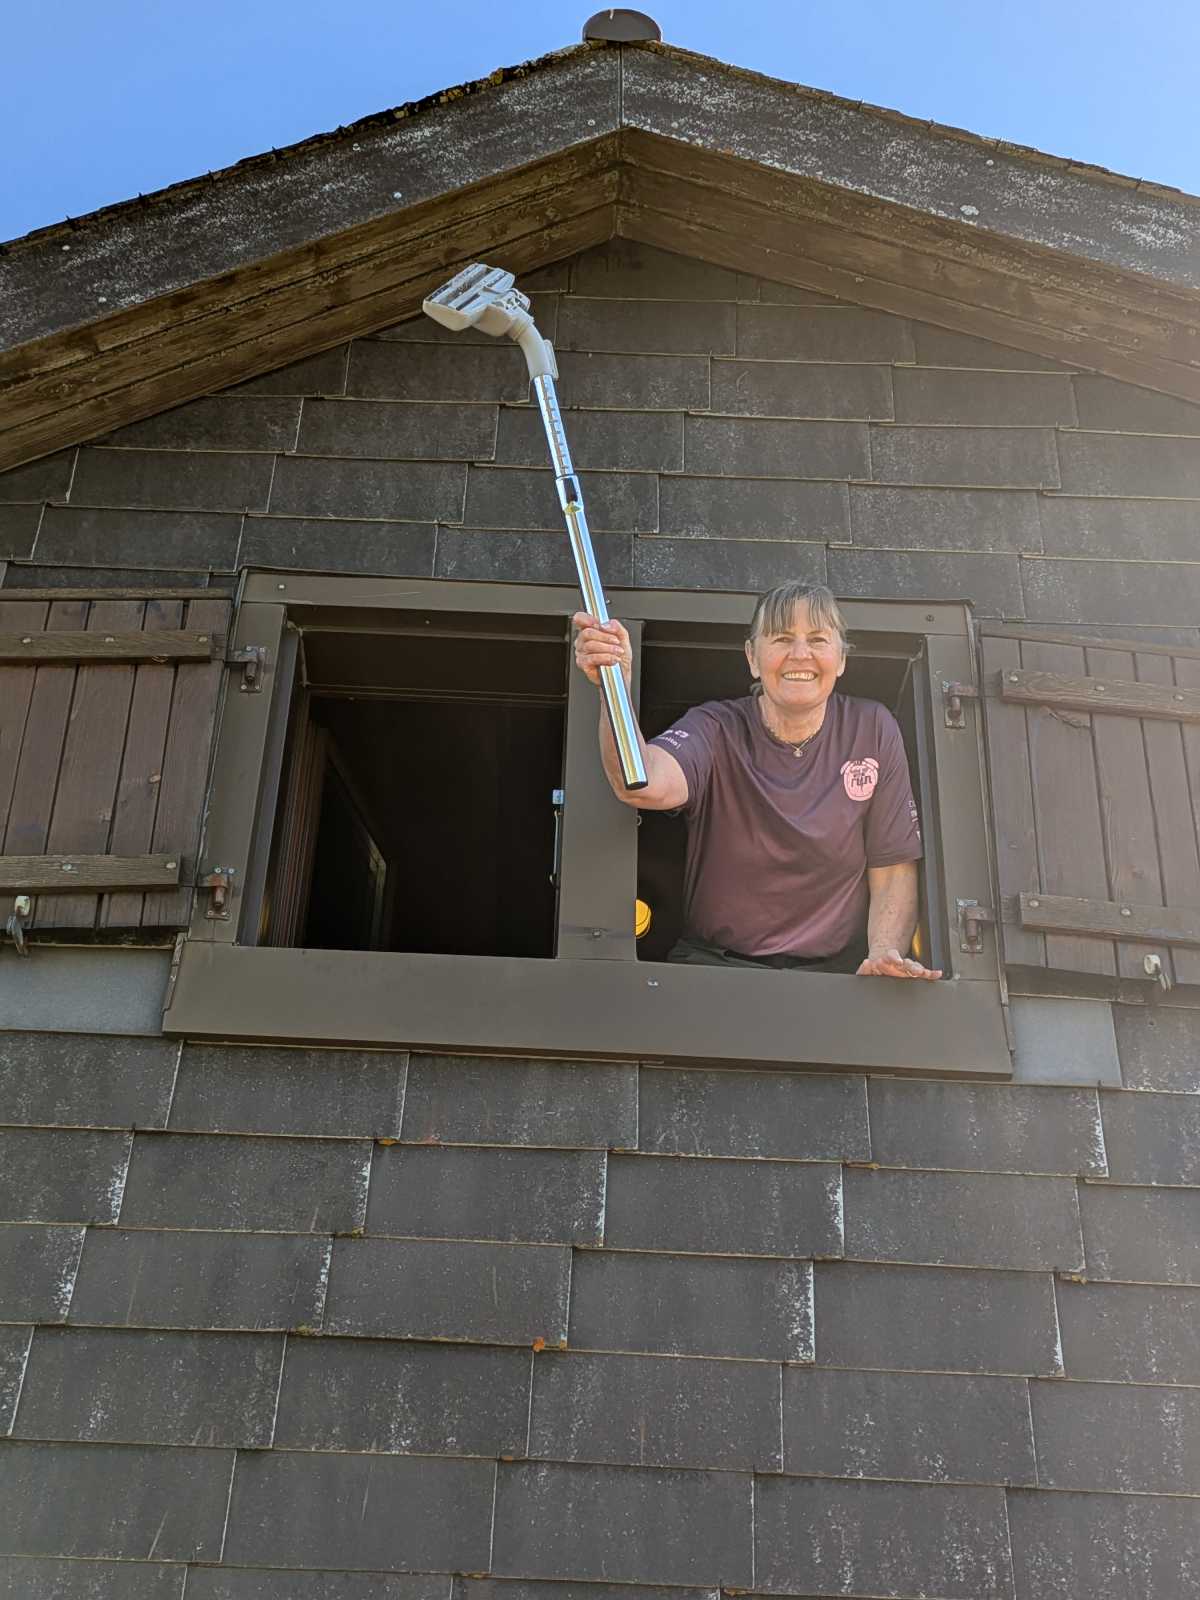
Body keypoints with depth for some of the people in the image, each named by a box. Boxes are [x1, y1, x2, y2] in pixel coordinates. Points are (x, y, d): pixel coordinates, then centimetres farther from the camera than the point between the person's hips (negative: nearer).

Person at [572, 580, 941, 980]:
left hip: (840, 967, 2)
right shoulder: (716, 729, -4)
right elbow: (646, 787, -28)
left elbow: (892, 871, 4)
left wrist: (884, 955, -14)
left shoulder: (872, 730, 2)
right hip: (714, 959, -1)